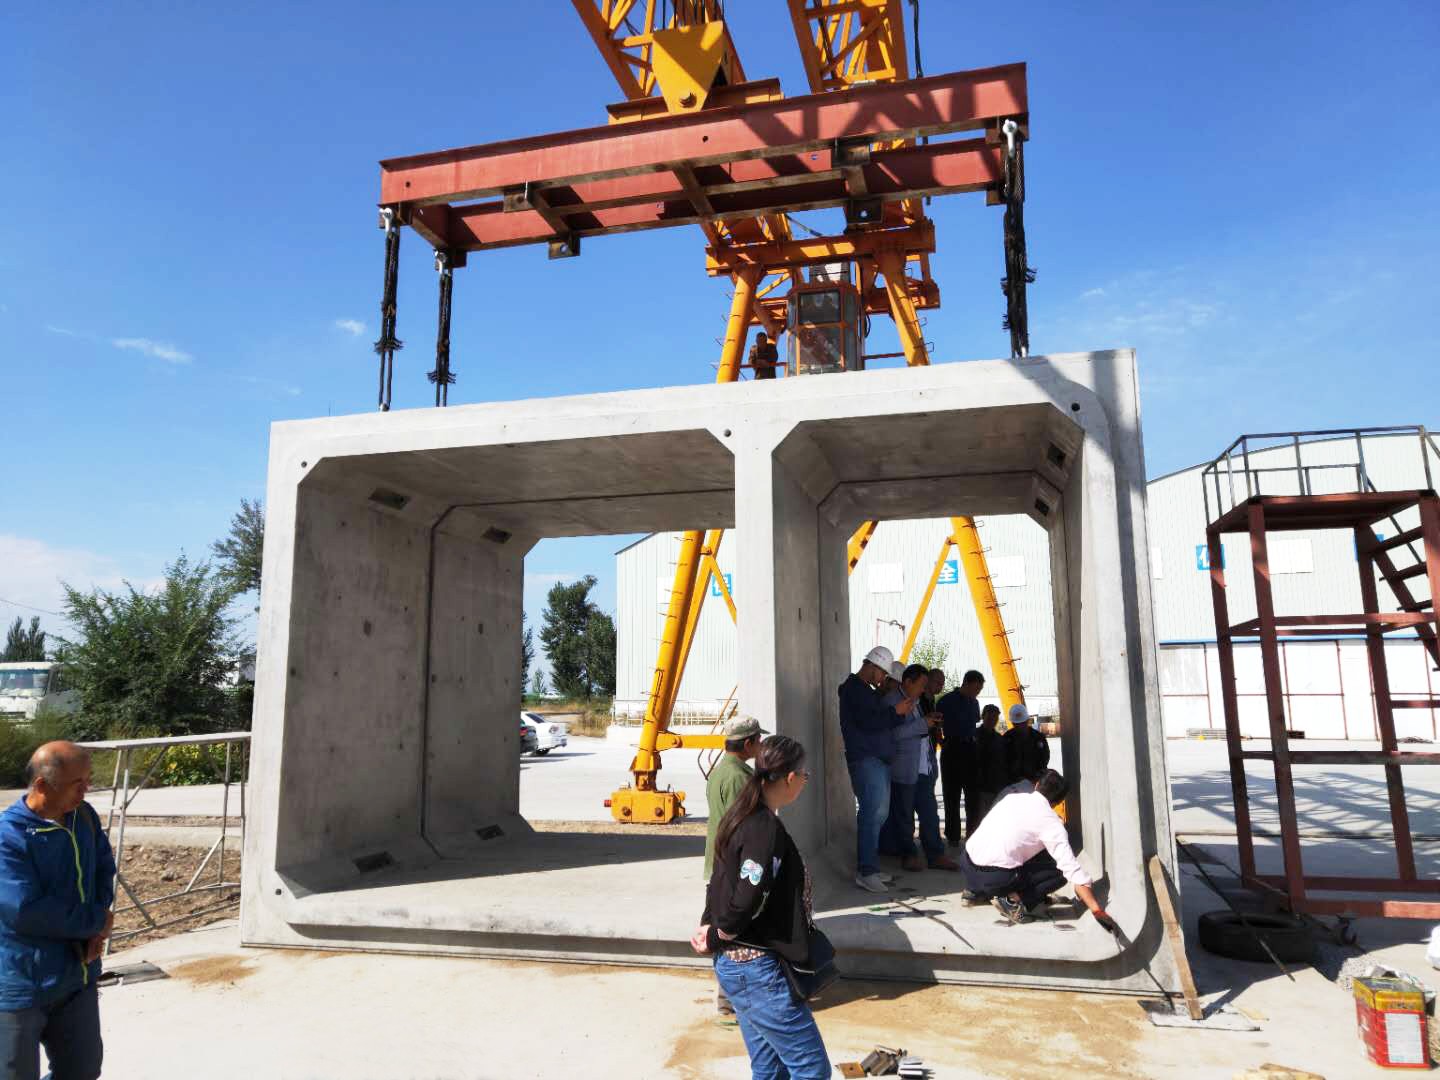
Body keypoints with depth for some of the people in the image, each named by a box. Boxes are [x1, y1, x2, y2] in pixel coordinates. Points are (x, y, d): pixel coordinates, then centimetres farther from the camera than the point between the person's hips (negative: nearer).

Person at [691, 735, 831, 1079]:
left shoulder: (743, 816, 8)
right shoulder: (766, 829, -22)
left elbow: (720, 881, 15)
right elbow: (746, 902, -26)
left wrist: (706, 924, 4)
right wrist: (715, 940, -10)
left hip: (737, 965, 10)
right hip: (757, 969, -9)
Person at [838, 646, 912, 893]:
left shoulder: (867, 691, 23)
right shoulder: (854, 689, -9)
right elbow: (867, 722, -20)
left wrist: (900, 713, 13)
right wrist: (895, 711, -10)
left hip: (878, 760, 10)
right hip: (865, 760, -10)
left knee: (877, 815, 9)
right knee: (872, 814, -14)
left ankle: (870, 868, 14)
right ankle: (866, 872, -13)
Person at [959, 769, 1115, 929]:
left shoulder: (1012, 797, 17)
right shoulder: (1051, 821, 0)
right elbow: (1072, 868, -8)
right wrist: (1097, 910, -7)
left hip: (966, 862, 6)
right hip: (994, 877, -6)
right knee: (1061, 870, 9)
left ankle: (976, 890, 22)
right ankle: (1014, 900, -8)